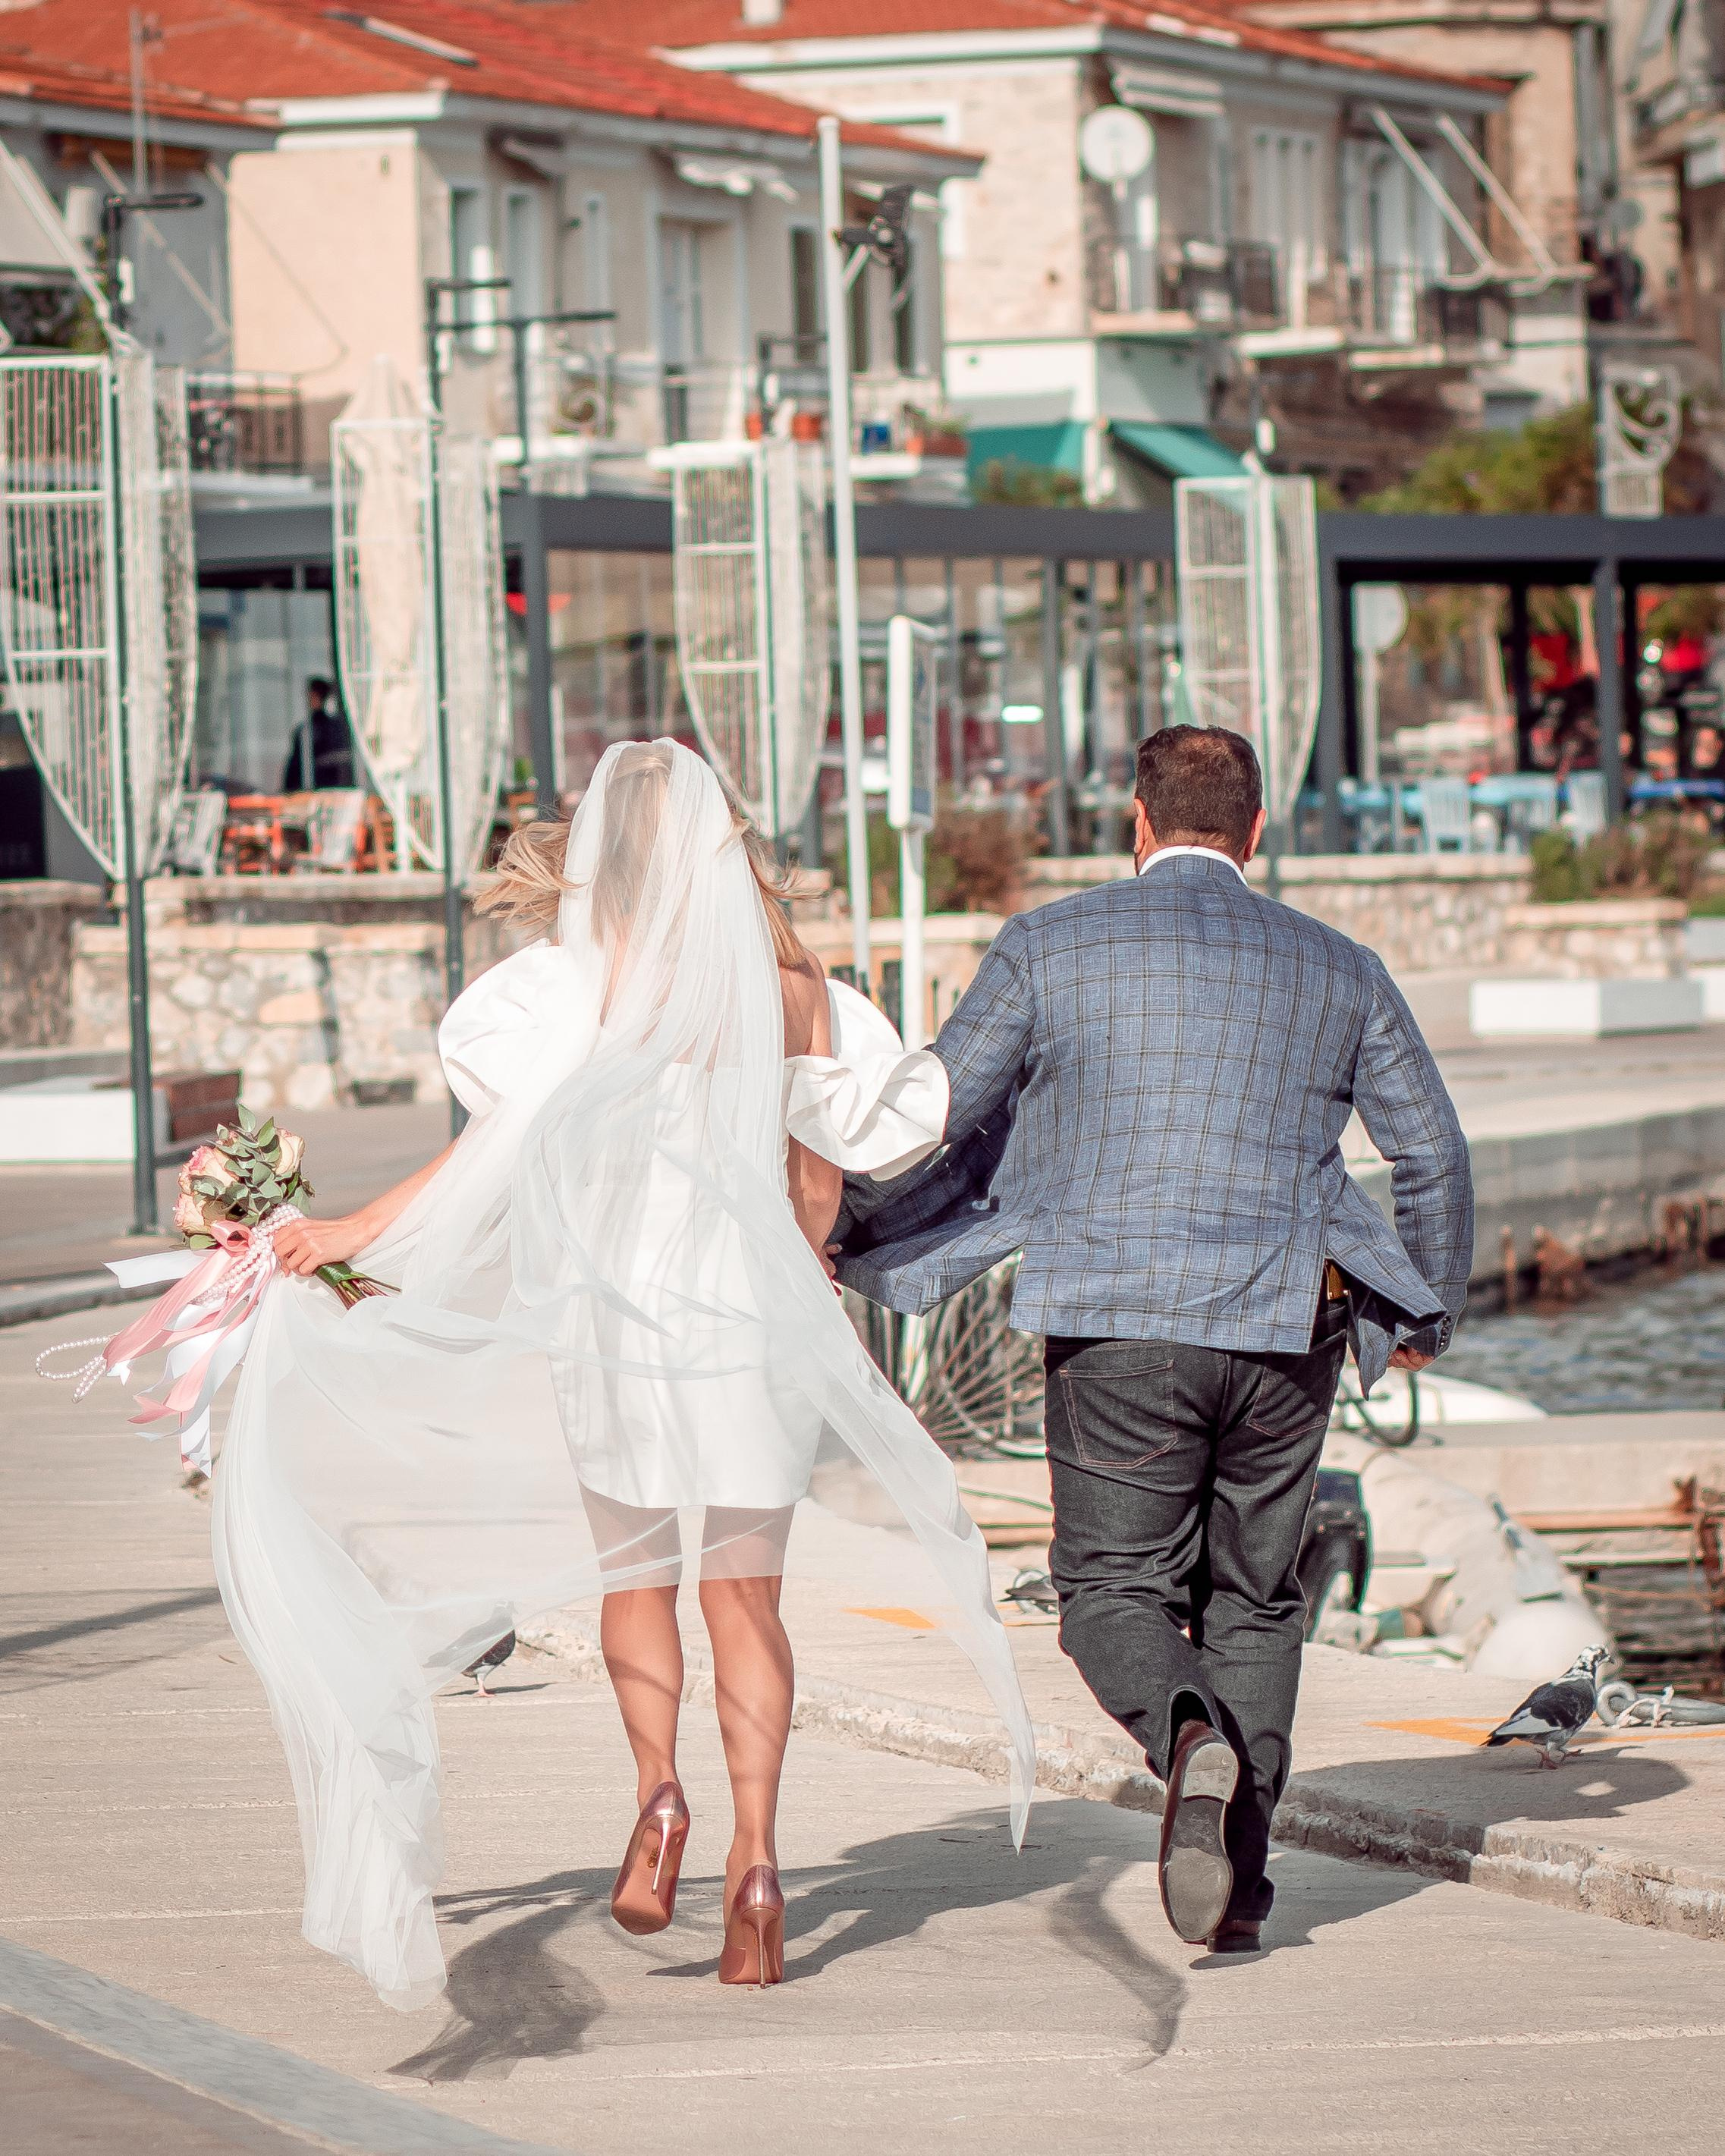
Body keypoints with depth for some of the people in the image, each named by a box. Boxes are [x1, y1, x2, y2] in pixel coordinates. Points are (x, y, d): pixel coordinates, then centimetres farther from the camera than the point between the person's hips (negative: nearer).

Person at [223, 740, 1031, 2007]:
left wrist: (354, 1233, -7)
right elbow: (821, 1175, 7)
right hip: (754, 1303, 2)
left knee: (634, 1570, 16)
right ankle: (755, 1855, -5)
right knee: (745, 1596, 6)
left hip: (618, 1298, -2)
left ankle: (659, 1791, -5)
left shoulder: (581, 982, -6)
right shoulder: (788, 980, 2)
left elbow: (510, 1150, -12)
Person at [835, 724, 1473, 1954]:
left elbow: (938, 1119, 2)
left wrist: (854, 1236, 20)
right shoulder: (1336, 971, 9)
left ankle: (1193, 1738, -25)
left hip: (1122, 1332, -2)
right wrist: (1426, 1318, 30)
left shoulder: (1053, 948, 1)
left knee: (1115, 1590, 7)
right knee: (1254, 1601, 14)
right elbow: (1434, 1154, 14)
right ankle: (1237, 1888, 7)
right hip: (1287, 1337, 3)